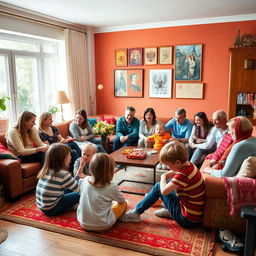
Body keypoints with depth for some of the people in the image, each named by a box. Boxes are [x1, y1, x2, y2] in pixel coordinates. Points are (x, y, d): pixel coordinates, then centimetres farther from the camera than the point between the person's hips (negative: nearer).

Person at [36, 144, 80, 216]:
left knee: (70, 189, 15)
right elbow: (78, 189, -9)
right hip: (51, 210, -8)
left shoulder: (45, 170, 1)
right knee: (79, 194, 0)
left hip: (42, 206, 8)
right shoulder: (64, 174, -22)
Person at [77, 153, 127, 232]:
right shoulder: (111, 186, -20)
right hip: (102, 227, -5)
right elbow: (122, 200, -1)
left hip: (83, 224, 5)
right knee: (124, 203, 13)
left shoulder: (85, 180, -9)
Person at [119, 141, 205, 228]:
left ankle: (136, 213, 4)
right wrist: (166, 175, -3)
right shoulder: (189, 165, -1)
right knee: (169, 182, 13)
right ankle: (168, 209, 23)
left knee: (158, 187, -5)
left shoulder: (183, 174, -28)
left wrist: (163, 177, -8)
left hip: (187, 220, -8)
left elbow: (164, 191, -26)